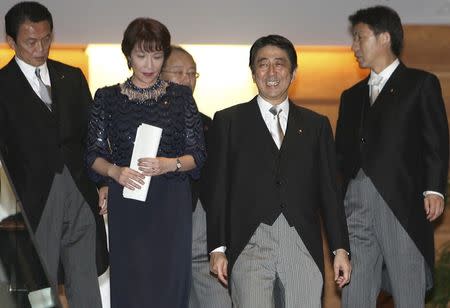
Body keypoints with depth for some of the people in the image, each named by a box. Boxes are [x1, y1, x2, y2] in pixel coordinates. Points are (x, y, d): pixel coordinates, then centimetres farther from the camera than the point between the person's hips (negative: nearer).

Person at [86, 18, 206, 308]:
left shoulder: (181, 96, 6)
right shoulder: (107, 98, 6)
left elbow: (198, 154, 5)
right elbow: (94, 154, 7)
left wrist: (171, 164, -14)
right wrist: (115, 171, -13)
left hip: (172, 206, 0)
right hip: (126, 205, 0)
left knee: (170, 285, -2)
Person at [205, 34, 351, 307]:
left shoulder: (316, 125, 15)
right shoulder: (228, 121, 10)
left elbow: (329, 190, 13)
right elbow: (217, 189, 6)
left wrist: (340, 248, 7)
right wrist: (217, 248, 0)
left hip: (303, 245, 2)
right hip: (249, 245, -2)